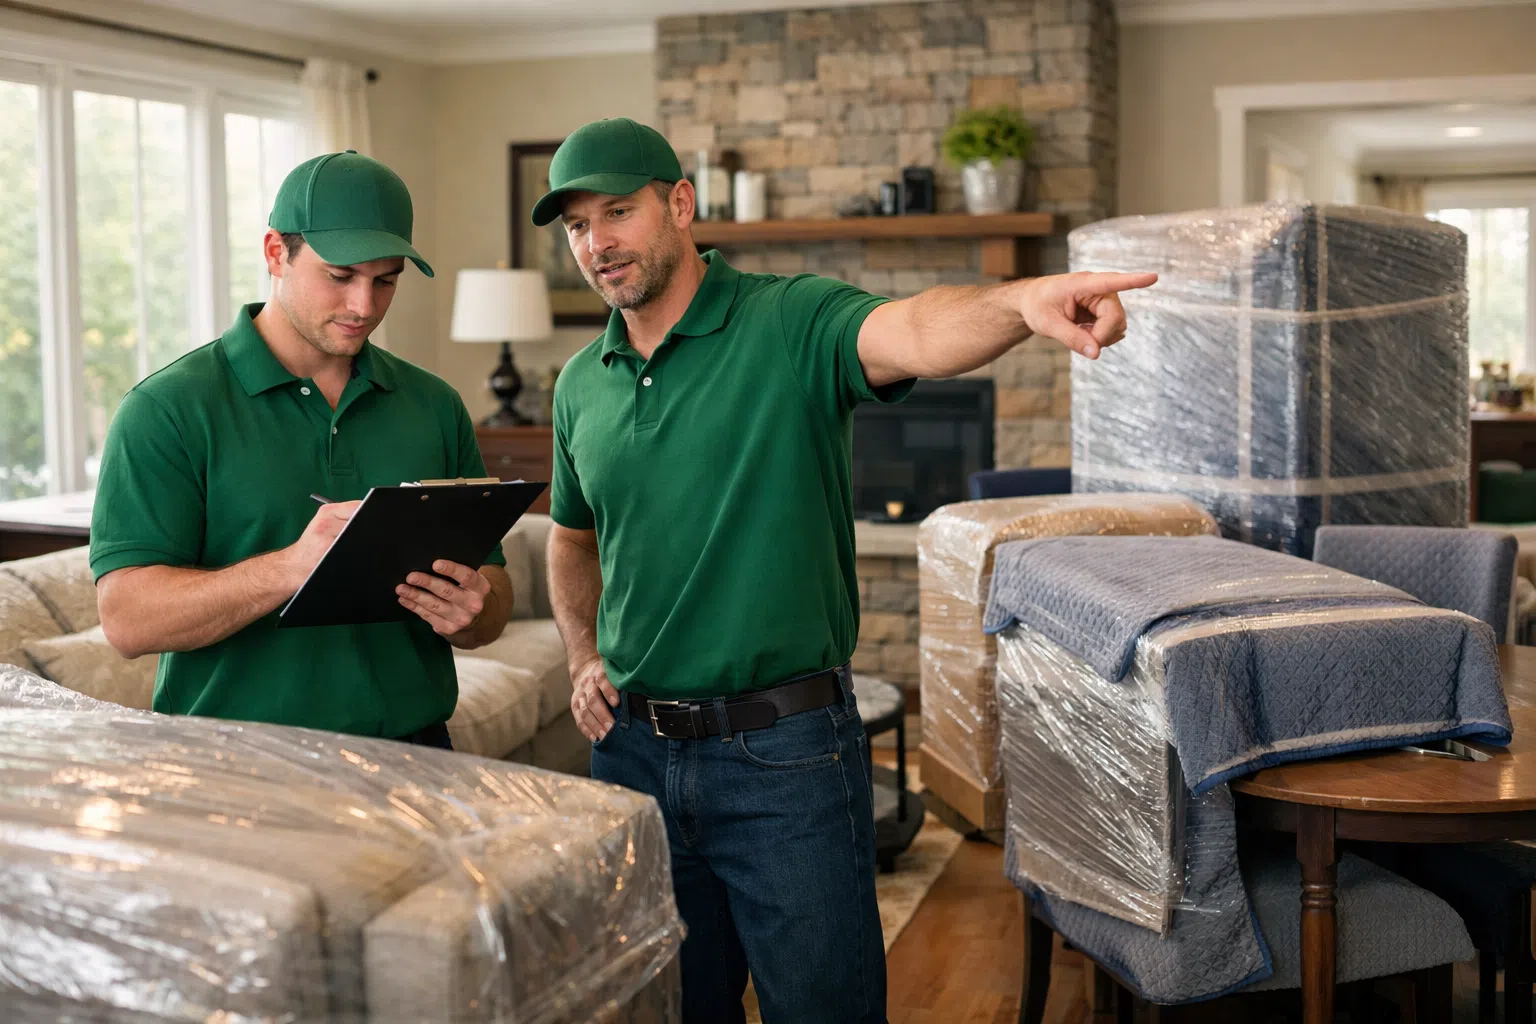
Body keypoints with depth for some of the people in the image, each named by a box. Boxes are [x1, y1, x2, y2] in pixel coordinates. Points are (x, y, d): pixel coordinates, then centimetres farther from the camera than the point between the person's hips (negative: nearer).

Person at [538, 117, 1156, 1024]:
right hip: (634, 749, 5)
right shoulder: (580, 387, 8)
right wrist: (585, 658, 8)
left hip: (786, 753, -5)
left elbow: (913, 333, -32)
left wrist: (1021, 302, -52)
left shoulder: (790, 324, -10)